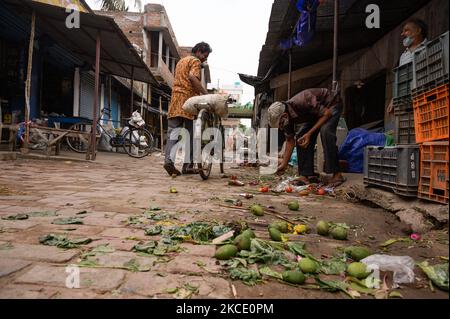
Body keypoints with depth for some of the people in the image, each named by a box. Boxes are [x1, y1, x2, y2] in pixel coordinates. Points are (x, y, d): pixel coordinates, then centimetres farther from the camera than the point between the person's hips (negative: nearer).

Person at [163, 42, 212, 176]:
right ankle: (188, 166, 2)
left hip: (175, 99, 7)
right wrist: (205, 93, -19)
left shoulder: (181, 61, 28)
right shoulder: (195, 61, 0)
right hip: (188, 99, -7)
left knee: (173, 131, 1)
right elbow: (193, 77, -18)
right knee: (190, 134, -1)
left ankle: (168, 159, -16)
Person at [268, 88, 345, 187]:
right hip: (315, 112, 7)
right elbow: (290, 141, -6)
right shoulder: (287, 118, -15)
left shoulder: (303, 102, -39)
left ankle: (337, 174, -24)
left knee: (325, 131, -31)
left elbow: (327, 113, -29)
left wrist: (309, 133, -32)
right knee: (300, 137, -8)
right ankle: (306, 174, -3)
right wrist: (284, 164, -8)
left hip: (331, 105, -7)